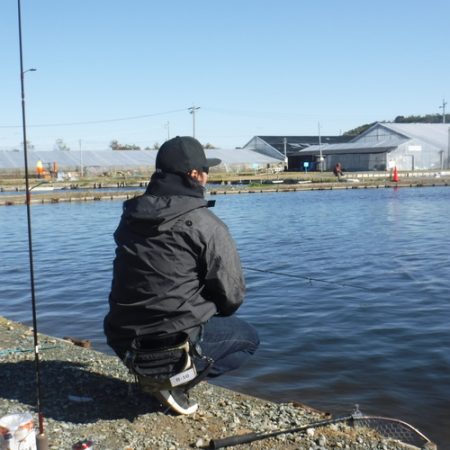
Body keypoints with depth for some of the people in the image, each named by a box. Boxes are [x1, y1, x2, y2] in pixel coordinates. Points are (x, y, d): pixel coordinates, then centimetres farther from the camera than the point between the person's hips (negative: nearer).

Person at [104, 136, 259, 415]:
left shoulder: (131, 217, 8)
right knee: (249, 337, 18)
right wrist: (213, 312, 16)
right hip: (174, 344, -7)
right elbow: (232, 295, -7)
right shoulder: (206, 225, -13)